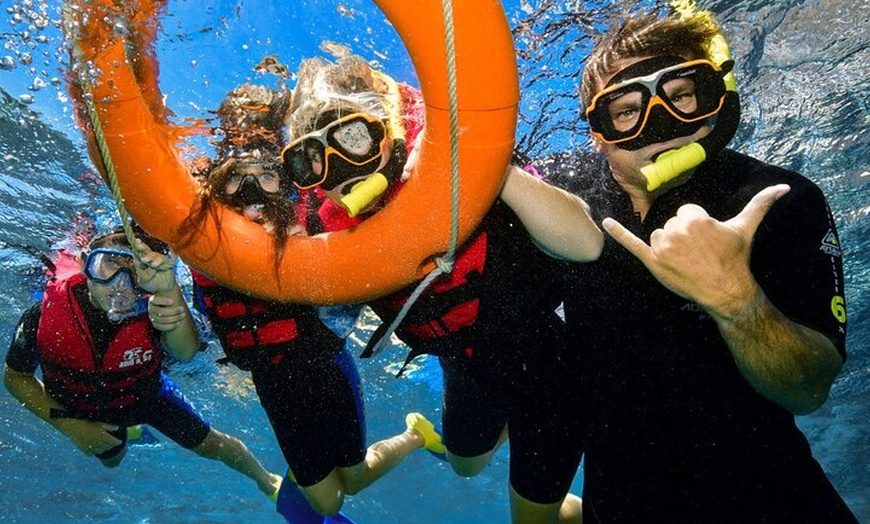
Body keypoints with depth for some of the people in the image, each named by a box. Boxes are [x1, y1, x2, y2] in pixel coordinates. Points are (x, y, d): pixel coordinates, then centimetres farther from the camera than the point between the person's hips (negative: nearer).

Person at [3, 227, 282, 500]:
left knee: (211, 445, 8)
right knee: (111, 458, 32)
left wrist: (169, 290, -77)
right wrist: (69, 425, -23)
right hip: (84, 412, 2)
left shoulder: (151, 310, -39)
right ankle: (123, 434, 69)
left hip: (147, 396, -2)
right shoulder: (45, 314, -35)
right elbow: (15, 377, -16)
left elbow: (185, 352, -61)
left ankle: (266, 480, 38)